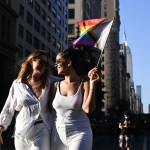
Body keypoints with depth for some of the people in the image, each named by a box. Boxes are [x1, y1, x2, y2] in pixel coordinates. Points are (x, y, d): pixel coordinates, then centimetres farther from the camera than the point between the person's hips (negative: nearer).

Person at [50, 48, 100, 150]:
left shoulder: (84, 83, -5)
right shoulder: (56, 85, 5)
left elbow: (88, 109, -17)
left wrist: (92, 83, -19)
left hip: (80, 134, -4)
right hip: (58, 135, 4)